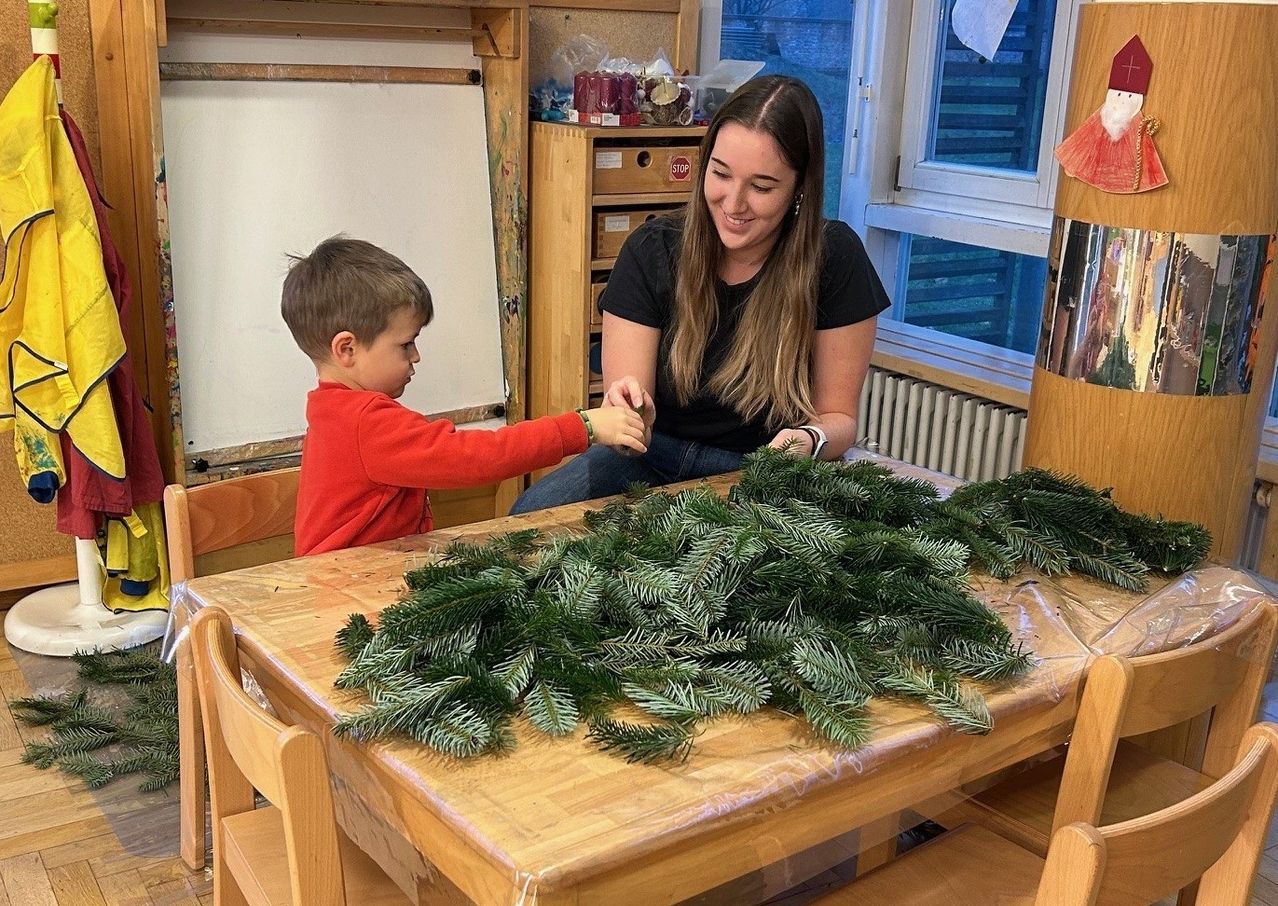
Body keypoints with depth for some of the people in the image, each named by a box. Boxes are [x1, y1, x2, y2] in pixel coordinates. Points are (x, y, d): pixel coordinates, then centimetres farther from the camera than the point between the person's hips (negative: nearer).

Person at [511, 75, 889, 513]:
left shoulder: (833, 258, -12)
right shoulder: (651, 251, -9)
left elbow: (838, 415, -4)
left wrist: (810, 441, -27)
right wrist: (625, 412, -35)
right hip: (654, 456, 3)